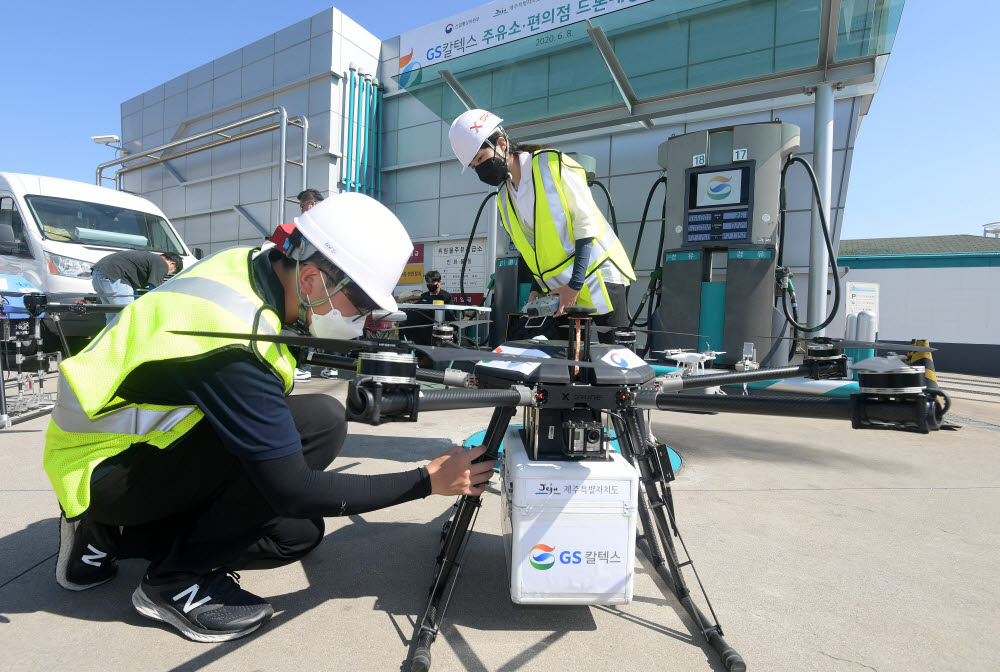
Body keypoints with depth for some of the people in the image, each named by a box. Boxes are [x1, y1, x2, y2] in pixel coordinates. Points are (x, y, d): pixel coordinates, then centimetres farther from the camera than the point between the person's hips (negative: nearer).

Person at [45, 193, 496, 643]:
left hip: (139, 438, 8)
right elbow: (293, 492, -30)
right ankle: (178, 578, -9)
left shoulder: (250, 263, -10)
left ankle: (111, 534, 13)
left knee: (298, 531, 9)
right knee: (319, 423, -28)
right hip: (100, 470, -8)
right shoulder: (234, 345, -34)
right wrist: (430, 480, -25)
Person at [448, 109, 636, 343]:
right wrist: (536, 290, 3)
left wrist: (575, 284, -19)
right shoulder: (504, 197, 9)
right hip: (560, 290, 6)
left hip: (598, 277, -6)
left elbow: (586, 224, -14)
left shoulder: (551, 164, -10)